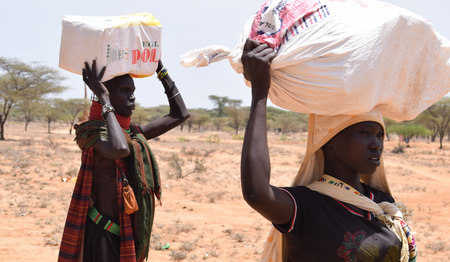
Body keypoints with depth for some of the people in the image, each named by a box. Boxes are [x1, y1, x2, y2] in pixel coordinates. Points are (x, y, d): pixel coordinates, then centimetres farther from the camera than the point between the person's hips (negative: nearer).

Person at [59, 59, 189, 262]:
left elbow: (180, 114, 19)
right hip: (103, 237, -8)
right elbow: (119, 149, -37)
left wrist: (160, 68, 14)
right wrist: (104, 99, -25)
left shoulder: (133, 133, 13)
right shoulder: (94, 133, -13)